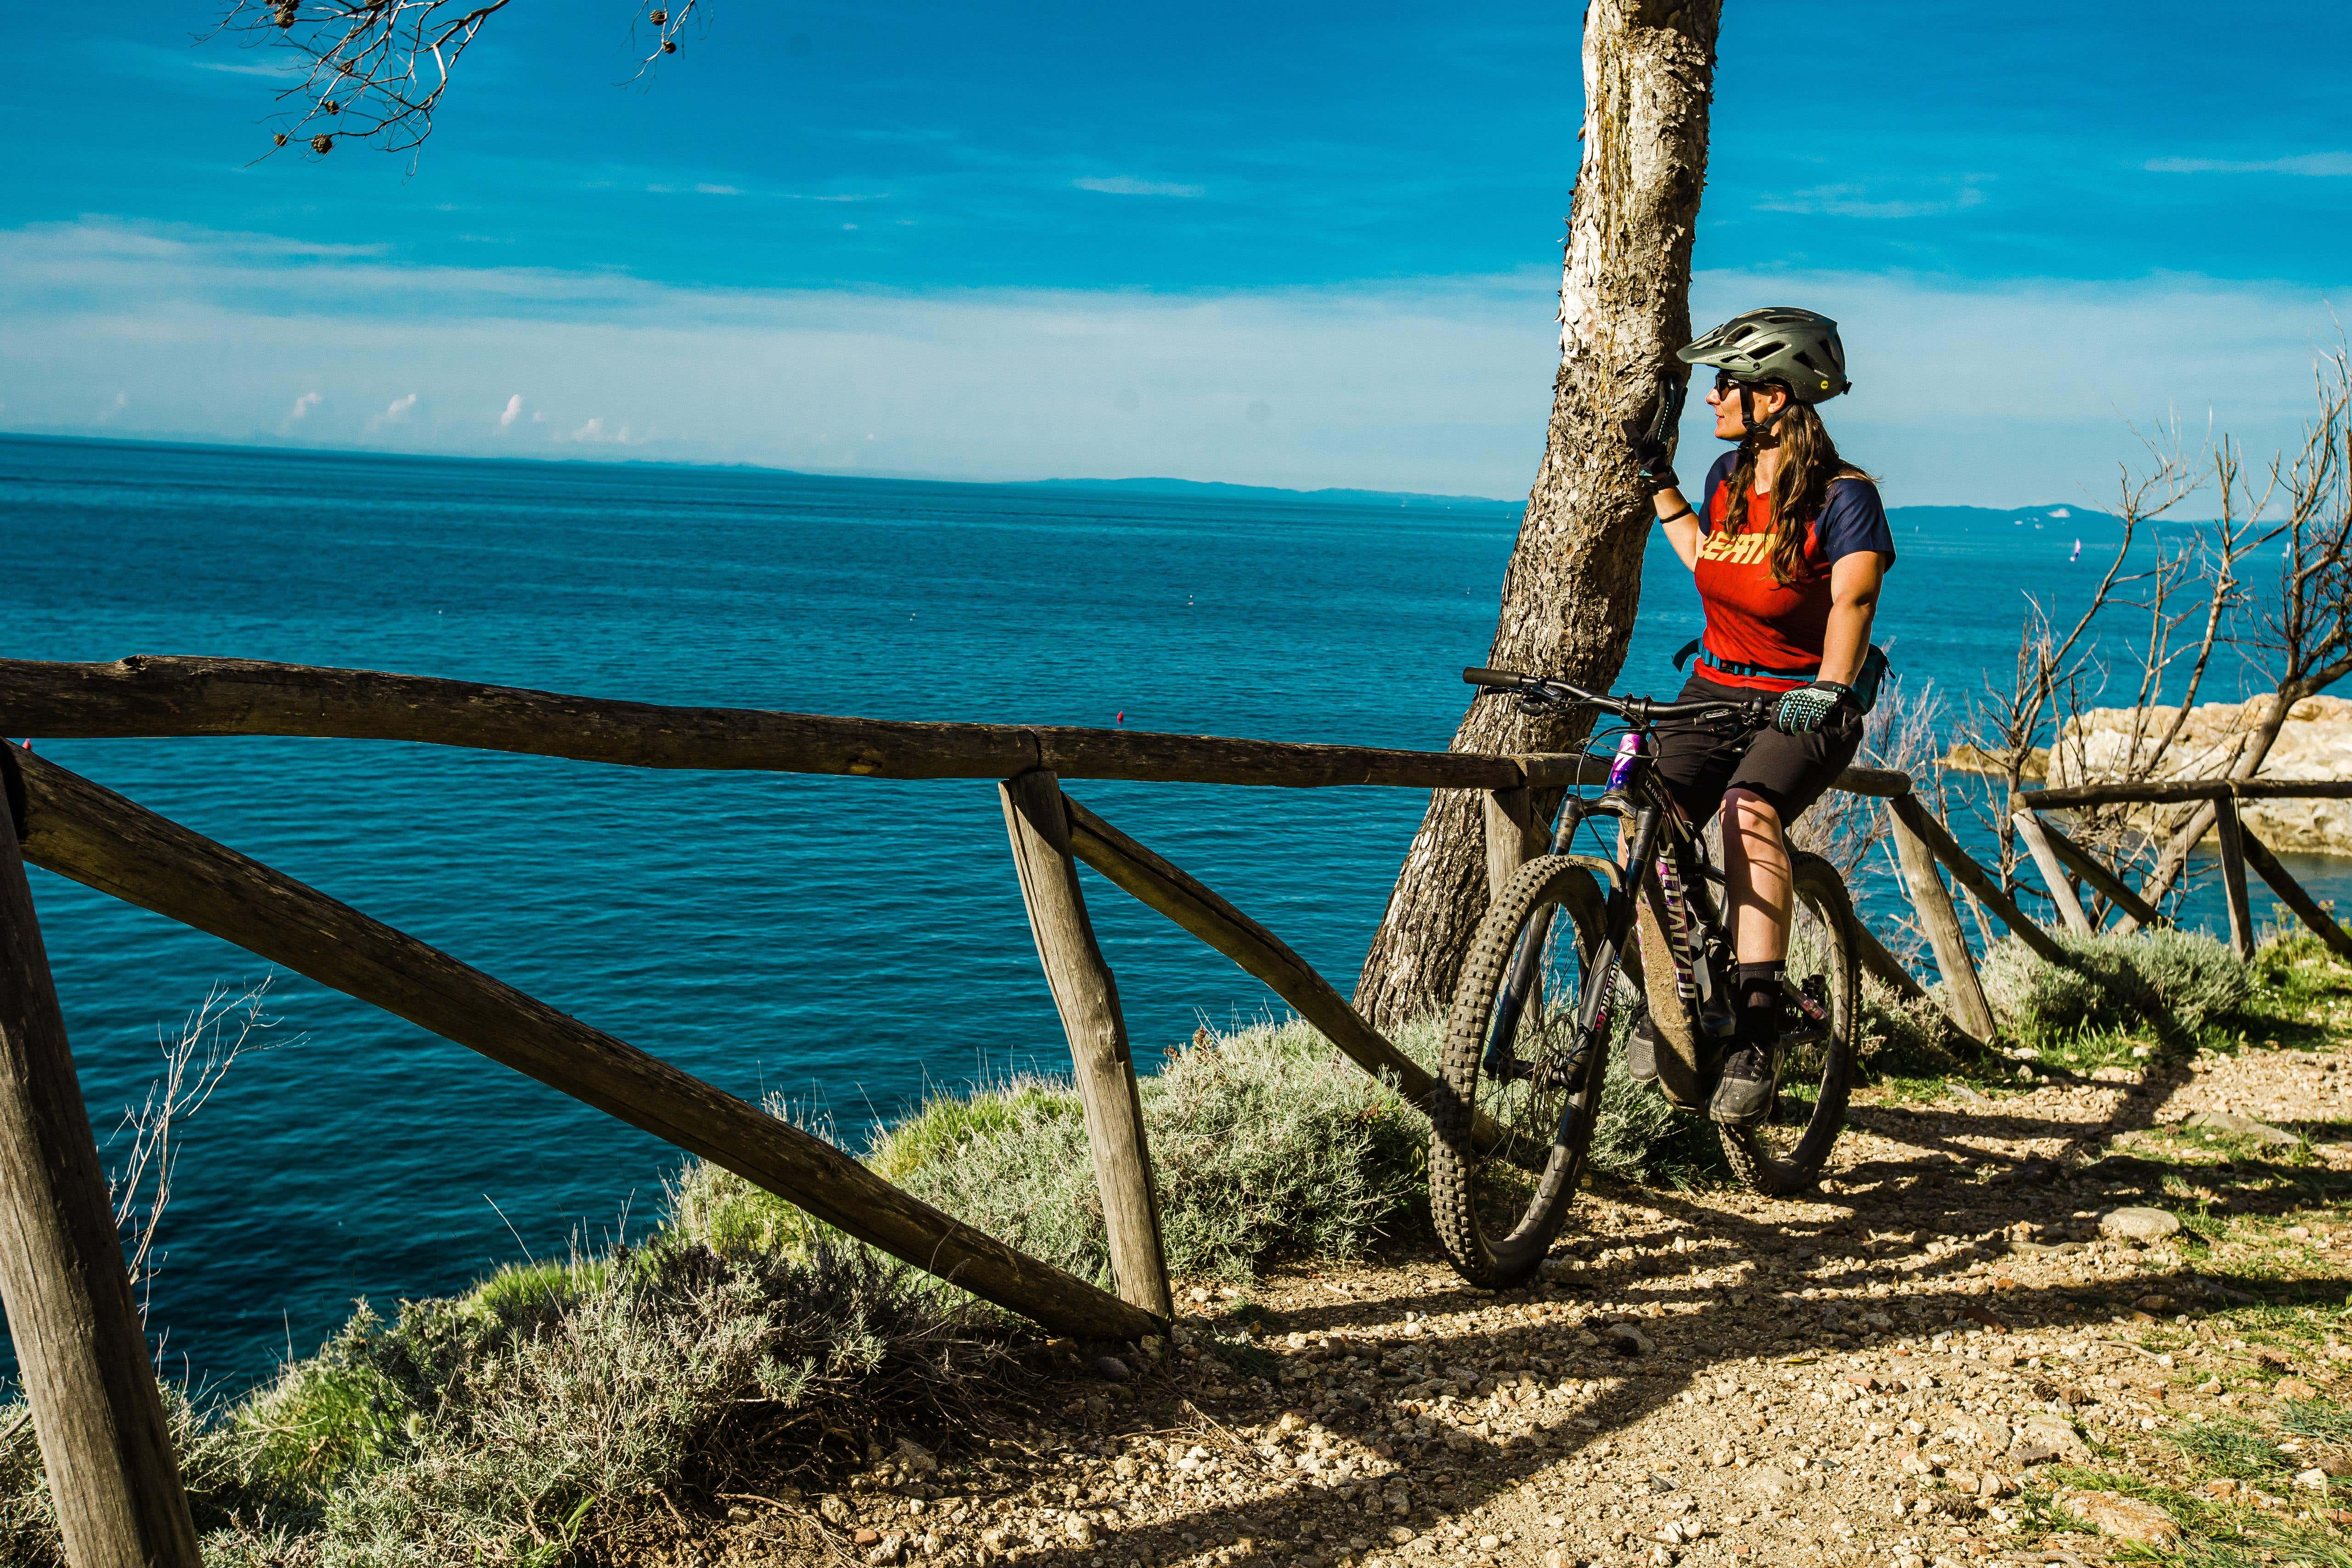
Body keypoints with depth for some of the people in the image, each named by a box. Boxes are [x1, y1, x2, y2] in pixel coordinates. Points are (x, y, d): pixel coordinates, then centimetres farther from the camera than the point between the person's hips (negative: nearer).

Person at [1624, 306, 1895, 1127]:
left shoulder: (1844, 496, -13)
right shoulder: (1727, 477, 7)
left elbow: (1852, 598, -29)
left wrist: (1829, 689, -44)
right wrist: (1659, 482, 22)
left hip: (1803, 706, -6)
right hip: (1716, 689, 6)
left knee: (1749, 810, -36)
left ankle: (1756, 1036, -36)